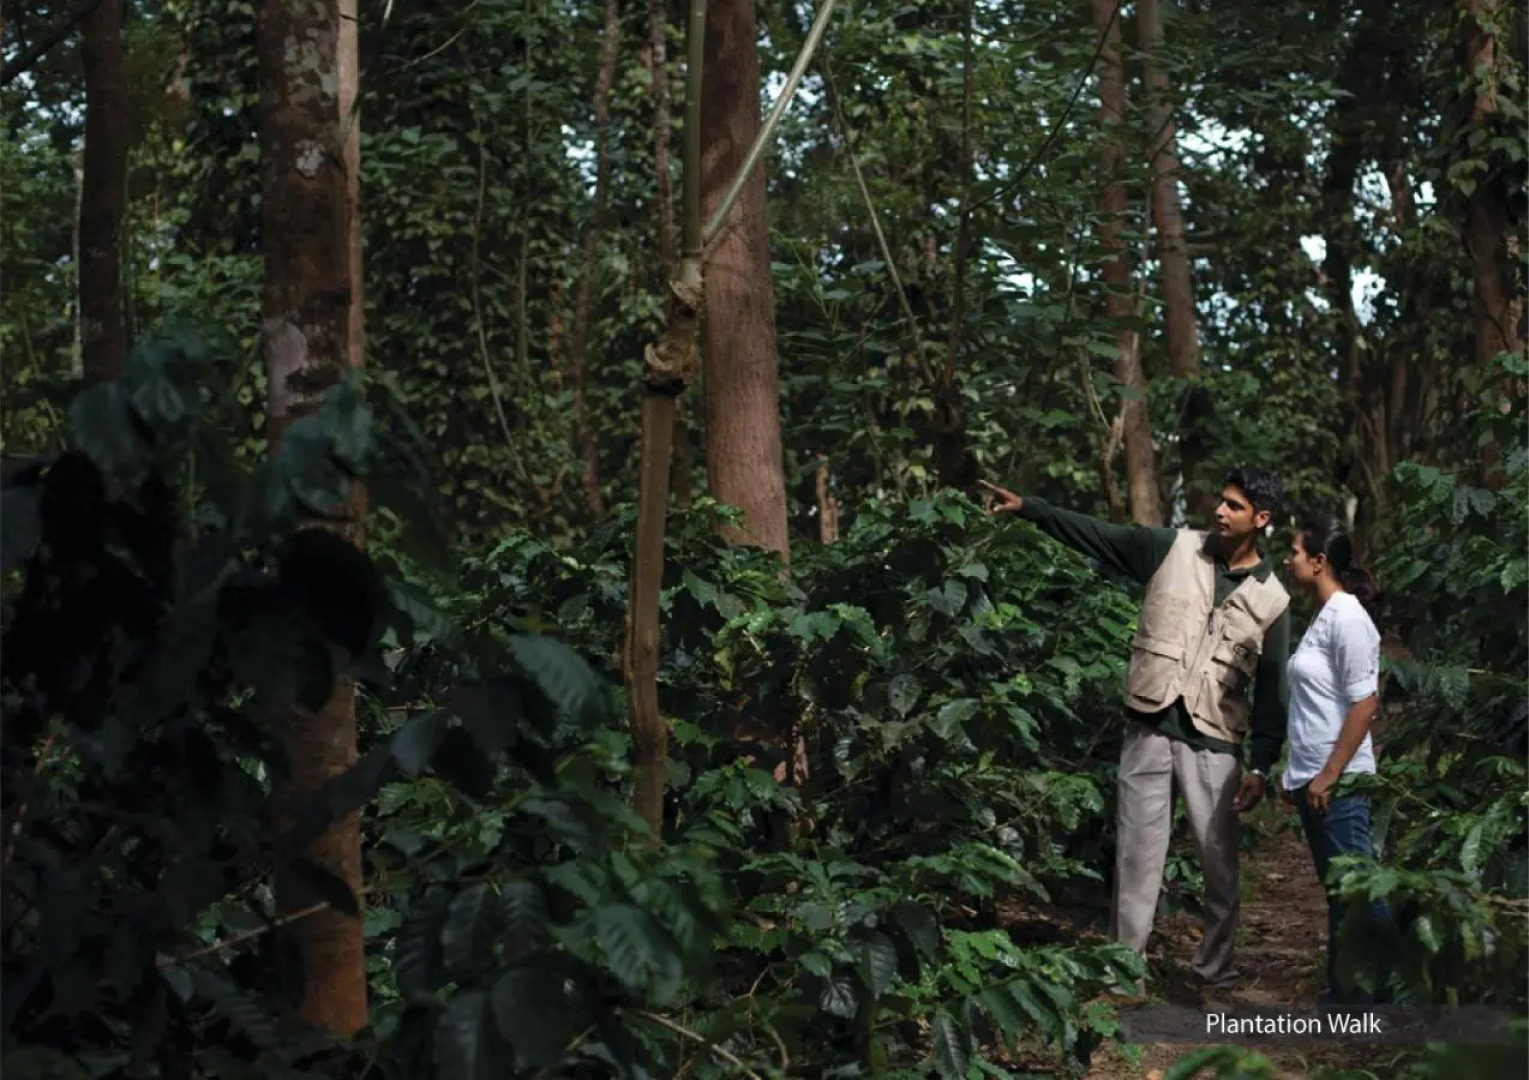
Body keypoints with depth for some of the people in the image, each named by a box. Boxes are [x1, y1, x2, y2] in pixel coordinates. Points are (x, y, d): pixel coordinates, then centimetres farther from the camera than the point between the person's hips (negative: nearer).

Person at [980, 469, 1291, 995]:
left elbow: (1272, 690, 1)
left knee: (1219, 858, 5)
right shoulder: (1174, 548, 2)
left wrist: (1261, 765, -4)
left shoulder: (1271, 599, 0)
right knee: (1137, 852, 4)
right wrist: (1026, 507, -5)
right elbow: (1094, 534, 4)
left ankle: (1215, 969, 19)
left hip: (1213, 741, -1)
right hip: (1149, 728, 1)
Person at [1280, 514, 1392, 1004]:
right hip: (1314, 780, 10)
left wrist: (1330, 776, -19)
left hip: (1337, 785, -10)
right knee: (1340, 893, 13)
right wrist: (1296, 773, 19)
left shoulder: (1346, 617, -14)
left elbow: (1365, 704, -19)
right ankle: (1345, 997, 18)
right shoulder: (1322, 618, 14)